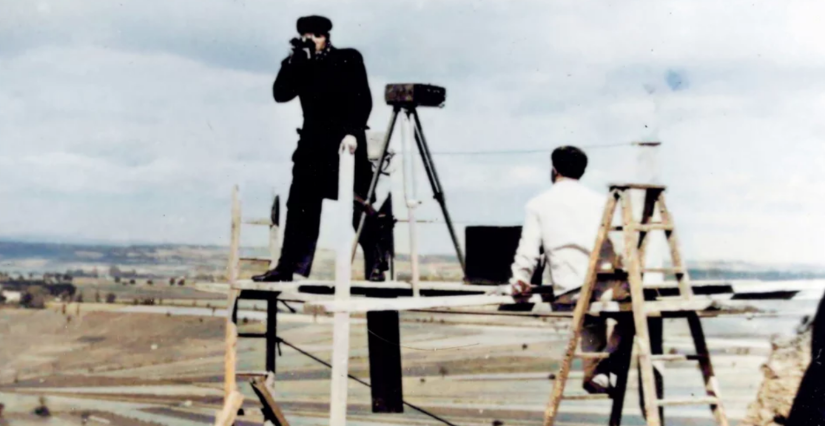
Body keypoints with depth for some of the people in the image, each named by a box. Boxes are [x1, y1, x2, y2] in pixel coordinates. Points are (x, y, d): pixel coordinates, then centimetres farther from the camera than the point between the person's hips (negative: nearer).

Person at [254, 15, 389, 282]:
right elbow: (280, 94, 3)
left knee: (359, 206, -7)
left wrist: (352, 132, -16)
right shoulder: (303, 66, 15)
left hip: (345, 143, -4)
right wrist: (293, 60, -6)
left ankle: (376, 263, 0)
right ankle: (287, 266, 1)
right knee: (300, 206, 0)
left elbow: (363, 100, -4)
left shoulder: (349, 60, 4)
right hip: (314, 145, 4)